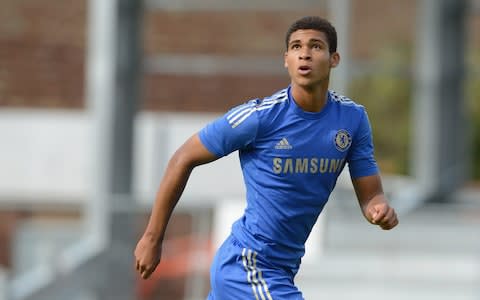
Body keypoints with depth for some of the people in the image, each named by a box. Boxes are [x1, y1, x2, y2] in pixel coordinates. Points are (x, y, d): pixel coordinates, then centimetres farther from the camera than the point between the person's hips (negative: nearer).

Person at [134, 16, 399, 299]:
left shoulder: (353, 118, -1)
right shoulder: (259, 116, -17)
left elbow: (370, 195, 2)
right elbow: (183, 159, -8)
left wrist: (380, 209, -24)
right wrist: (152, 238, -6)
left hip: (283, 268, 7)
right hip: (247, 266, -7)